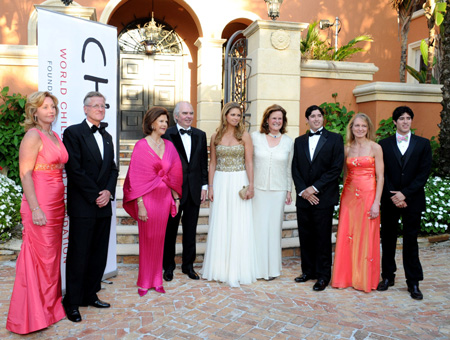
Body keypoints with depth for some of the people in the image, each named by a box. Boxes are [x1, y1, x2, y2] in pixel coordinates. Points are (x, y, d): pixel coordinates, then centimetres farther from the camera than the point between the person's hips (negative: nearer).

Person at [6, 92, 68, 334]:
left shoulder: (56, 137, 14)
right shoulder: (33, 136, -10)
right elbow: (25, 174, -14)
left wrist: (62, 203, 12)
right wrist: (35, 209, -19)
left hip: (57, 203, 8)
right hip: (40, 205, -8)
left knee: (52, 256, 15)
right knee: (40, 257, 0)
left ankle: (50, 306, 28)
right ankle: (35, 315, 14)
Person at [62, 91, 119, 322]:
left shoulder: (107, 136, 16)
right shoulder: (73, 132, -5)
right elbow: (74, 169, -13)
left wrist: (109, 192, -4)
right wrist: (96, 195, -13)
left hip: (104, 205, 6)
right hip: (82, 206, -6)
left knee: (99, 254, 11)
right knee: (78, 255, 1)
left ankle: (90, 295, 25)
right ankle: (72, 303, 15)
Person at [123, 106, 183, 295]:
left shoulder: (169, 146, 9)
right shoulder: (141, 146, -6)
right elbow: (136, 178, -9)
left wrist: (176, 198, 8)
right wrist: (140, 205, -14)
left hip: (165, 198, 4)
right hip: (148, 198, -4)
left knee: (159, 239, 10)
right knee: (147, 240, 4)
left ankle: (156, 280, 23)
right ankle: (144, 282, 19)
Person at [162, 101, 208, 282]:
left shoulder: (200, 135, 8)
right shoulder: (167, 135, -6)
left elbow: (203, 162, 9)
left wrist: (204, 186, 5)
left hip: (194, 190, 4)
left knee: (190, 230, 12)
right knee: (170, 229, 9)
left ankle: (188, 265, 25)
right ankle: (168, 266, 23)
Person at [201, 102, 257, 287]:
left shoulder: (244, 135, 1)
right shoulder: (215, 137, 7)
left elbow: (249, 162, -3)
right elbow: (212, 163, 8)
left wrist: (251, 185, -11)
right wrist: (210, 187, 1)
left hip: (239, 182, -2)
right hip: (220, 182, 2)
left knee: (238, 226, 0)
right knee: (219, 225, 5)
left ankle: (236, 270, 10)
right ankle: (219, 267, 19)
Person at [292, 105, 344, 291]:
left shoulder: (334, 139, 1)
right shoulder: (299, 141, 13)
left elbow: (336, 168, -7)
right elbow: (295, 168, 8)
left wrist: (314, 188, -12)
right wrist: (302, 190, -6)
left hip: (324, 197, -4)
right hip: (303, 197, 4)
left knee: (322, 238, 1)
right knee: (305, 236, 9)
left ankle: (323, 275, 13)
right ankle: (308, 271, 23)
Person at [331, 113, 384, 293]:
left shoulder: (375, 148, -3)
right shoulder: (347, 148, 9)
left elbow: (380, 177, -6)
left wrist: (376, 203, -12)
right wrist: (343, 198, 8)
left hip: (368, 195, -4)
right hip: (349, 195, 4)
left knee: (366, 238, 3)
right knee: (346, 237, 6)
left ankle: (365, 279, 17)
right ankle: (346, 277, 19)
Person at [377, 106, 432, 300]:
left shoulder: (423, 144, 4)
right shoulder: (384, 144, 5)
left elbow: (424, 173, -4)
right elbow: (382, 174, 1)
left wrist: (405, 193, -12)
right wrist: (393, 196, -9)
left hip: (412, 200, -1)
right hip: (390, 201, 1)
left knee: (411, 241, 4)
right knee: (388, 239, 8)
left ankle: (413, 282, 14)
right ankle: (388, 276, 21)